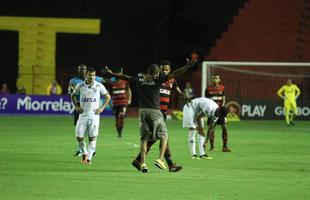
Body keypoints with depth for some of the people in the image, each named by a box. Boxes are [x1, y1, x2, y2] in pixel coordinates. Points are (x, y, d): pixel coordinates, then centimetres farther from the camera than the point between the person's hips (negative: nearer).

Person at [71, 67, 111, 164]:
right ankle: (84, 153, 24)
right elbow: (73, 95, 18)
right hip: (83, 114, 2)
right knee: (79, 137, -1)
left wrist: (102, 108, 1)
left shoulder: (99, 86, -2)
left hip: (94, 115, -2)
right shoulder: (80, 86, 0)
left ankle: (88, 158, -7)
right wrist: (76, 106, 6)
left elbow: (108, 97, 10)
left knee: (92, 137, -9)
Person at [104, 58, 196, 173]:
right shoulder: (158, 79, -4)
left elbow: (125, 77, 18)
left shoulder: (139, 79, 6)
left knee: (144, 138, 9)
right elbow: (174, 74, -7)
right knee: (164, 136, 8)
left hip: (142, 111, 4)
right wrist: (187, 66, -6)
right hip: (154, 111, -4)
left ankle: (143, 163, 0)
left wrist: (111, 73, 31)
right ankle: (160, 159, -7)